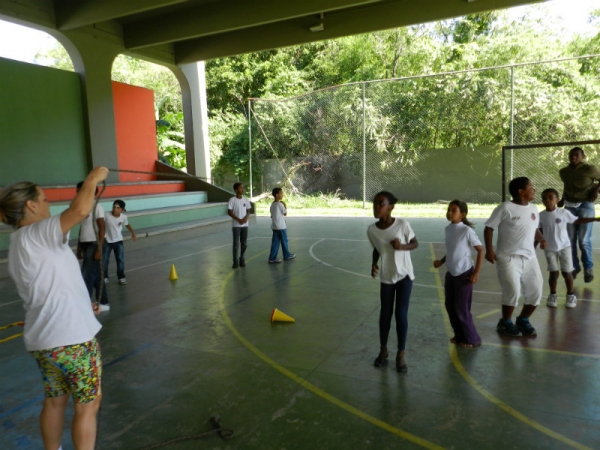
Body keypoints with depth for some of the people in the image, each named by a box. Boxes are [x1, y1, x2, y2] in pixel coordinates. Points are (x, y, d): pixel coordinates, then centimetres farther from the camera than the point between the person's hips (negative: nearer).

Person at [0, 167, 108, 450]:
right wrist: (92, 179, -16)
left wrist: (81, 306, 20)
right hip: (71, 338, -9)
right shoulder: (35, 235, -15)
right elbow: (80, 211, -31)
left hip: (42, 340, 9)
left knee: (54, 401, 23)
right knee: (87, 404, 5)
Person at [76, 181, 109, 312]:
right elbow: (82, 228, 17)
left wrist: (99, 249, -18)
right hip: (85, 245, 8)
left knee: (86, 276, -8)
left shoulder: (97, 207, -11)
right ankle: (103, 303, 21)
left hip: (93, 245, -8)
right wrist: (78, 248, 17)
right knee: (96, 276, 12)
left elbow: (102, 228, -14)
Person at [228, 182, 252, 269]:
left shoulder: (246, 200, 5)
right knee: (236, 243, -4)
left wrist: (246, 217, -12)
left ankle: (242, 259, 19)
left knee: (244, 243, 6)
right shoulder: (232, 200, -7)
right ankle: (235, 261, 5)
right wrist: (239, 220, -16)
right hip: (236, 225, -4)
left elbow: (248, 211, 10)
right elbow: (229, 212, -9)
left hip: (245, 225, 4)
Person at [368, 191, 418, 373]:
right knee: (385, 313, 11)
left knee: (401, 314, 1)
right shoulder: (371, 230, -10)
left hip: (404, 274, -2)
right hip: (386, 276, 2)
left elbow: (415, 244, -4)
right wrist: (373, 264, -10)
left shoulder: (402, 224, -18)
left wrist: (401, 246, -24)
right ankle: (383, 349, 31)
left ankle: (400, 354, 16)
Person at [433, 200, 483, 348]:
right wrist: (441, 261, 3)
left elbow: (480, 250, -13)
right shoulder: (448, 229, 3)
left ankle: (472, 339, 19)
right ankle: (459, 335, 30)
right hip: (451, 273, 7)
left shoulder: (466, 230, -18)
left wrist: (476, 273, -15)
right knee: (450, 306, 13)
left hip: (464, 274, -7)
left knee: (461, 308, 0)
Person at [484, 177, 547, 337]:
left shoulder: (533, 208, 9)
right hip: (508, 258, -7)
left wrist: (541, 239, 3)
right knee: (513, 291, -12)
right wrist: (489, 250, -18)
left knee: (535, 292, 6)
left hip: (529, 258, 7)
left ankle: (523, 320, 30)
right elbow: (489, 227, -10)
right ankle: (505, 323, 12)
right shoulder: (505, 208, -12)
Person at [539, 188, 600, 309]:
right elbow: (540, 232, 4)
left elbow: (577, 221, 4)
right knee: (553, 272, 3)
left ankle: (570, 295, 21)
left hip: (564, 247, 0)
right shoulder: (541, 216, -6)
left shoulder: (564, 213, -9)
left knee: (567, 272, 4)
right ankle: (552, 295, 19)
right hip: (549, 249, 1)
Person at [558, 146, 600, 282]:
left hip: (585, 206, -4)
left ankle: (588, 268, 13)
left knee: (584, 240, -4)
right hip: (569, 207, 4)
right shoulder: (563, 172, 6)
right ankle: (574, 267, 16)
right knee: (569, 239, 4)